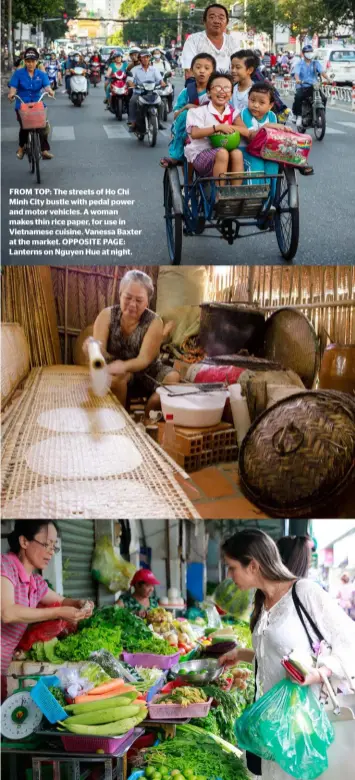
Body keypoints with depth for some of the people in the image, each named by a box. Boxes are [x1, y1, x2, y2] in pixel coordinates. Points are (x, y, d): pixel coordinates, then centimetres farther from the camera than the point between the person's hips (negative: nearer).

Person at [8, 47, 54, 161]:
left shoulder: (41, 74, 7)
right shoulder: (18, 73, 2)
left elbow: (46, 86, -7)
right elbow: (13, 87, -6)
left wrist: (50, 91, -31)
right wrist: (11, 94, -29)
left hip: (37, 104, 1)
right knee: (24, 126, -17)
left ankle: (45, 150, -14)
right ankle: (21, 147, 12)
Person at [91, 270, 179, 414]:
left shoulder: (154, 322, -11)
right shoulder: (107, 315, -8)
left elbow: (144, 359, -21)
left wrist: (124, 366, -44)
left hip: (148, 373, 1)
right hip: (119, 374, -1)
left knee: (173, 378, -27)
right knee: (115, 378, -35)